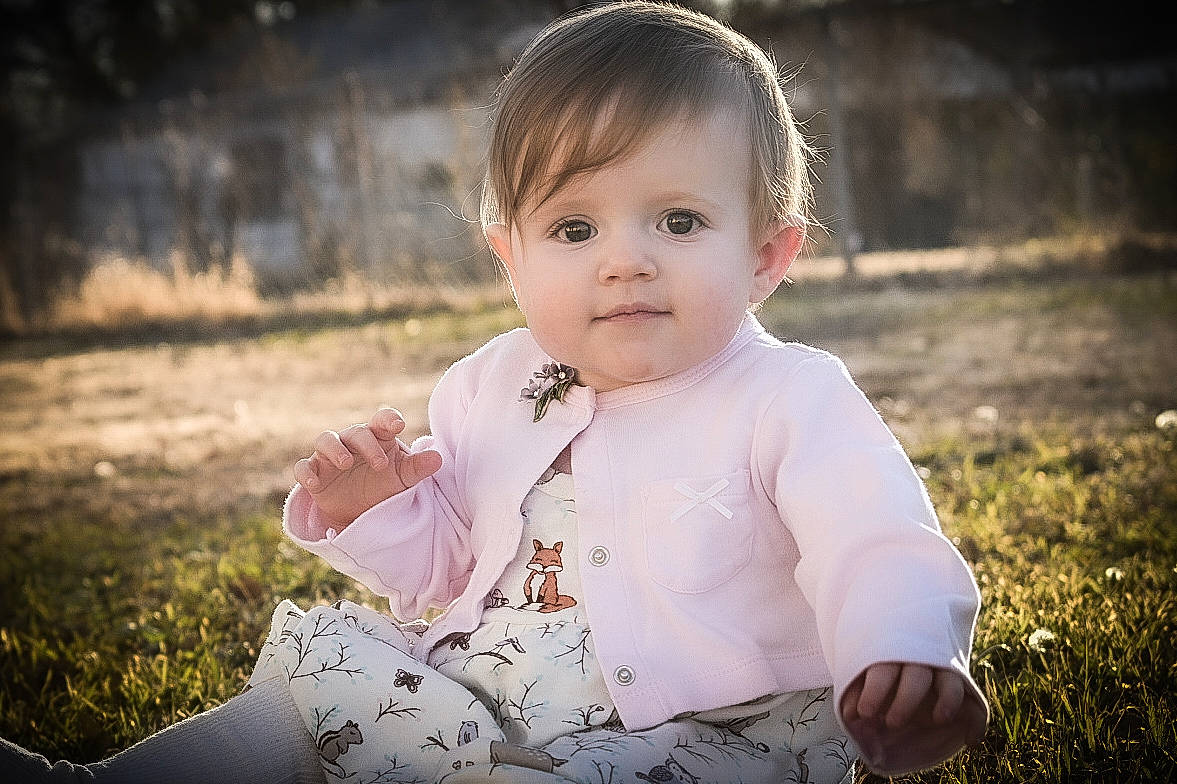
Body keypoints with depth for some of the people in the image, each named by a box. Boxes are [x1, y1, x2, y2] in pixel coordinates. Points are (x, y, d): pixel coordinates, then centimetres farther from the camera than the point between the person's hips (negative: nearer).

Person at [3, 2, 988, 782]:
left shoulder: (793, 401, -9)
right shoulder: (491, 392, 8)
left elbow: (878, 547, -24)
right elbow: (437, 564, 19)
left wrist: (903, 657, -46)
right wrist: (375, 509, -4)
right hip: (474, 695, 6)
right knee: (314, 656, -1)